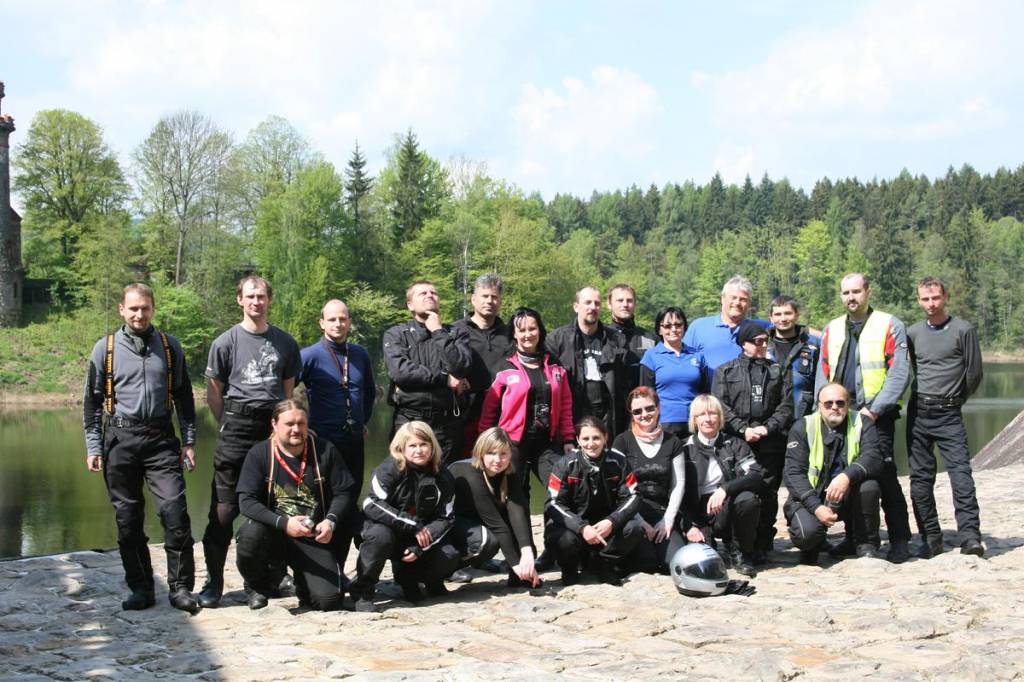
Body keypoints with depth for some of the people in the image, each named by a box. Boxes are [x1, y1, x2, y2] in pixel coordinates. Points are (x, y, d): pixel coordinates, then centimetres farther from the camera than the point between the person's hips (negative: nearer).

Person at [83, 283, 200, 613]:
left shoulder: (170, 347, 8)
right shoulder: (105, 348, 5)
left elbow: (184, 396, 12)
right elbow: (92, 401, 8)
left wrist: (189, 441, 7)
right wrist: (93, 447, 3)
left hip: (161, 438, 0)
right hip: (120, 438, 0)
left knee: (175, 511, -10)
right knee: (128, 518, 4)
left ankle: (180, 587, -1)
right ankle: (140, 589, 15)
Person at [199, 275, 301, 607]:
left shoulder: (285, 342, 11)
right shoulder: (226, 342, 2)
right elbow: (214, 393, 6)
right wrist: (231, 425, 4)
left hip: (274, 427, 3)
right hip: (237, 429, -3)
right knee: (224, 508, -4)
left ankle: (279, 573, 19)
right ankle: (214, 582, 2)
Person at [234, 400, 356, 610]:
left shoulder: (325, 451, -2)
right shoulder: (259, 453, -6)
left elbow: (344, 493, 2)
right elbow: (246, 501, -14)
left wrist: (331, 521, -17)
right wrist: (283, 523, -27)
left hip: (315, 540, 1)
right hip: (274, 533, -1)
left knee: (328, 600, -17)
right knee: (250, 533, -36)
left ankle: (303, 582, 24)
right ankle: (258, 586, -2)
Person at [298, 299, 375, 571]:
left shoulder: (360, 354, 8)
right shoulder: (310, 355, -8)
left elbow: (370, 390, 24)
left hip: (354, 440, 5)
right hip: (323, 440, -5)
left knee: (349, 507, 9)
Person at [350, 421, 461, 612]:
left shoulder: (443, 477, -4)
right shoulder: (389, 469, -16)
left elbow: (445, 518, -3)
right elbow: (372, 505, -26)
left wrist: (420, 547, -19)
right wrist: (413, 525, -31)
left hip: (422, 536, 4)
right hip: (387, 527, -4)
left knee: (449, 558, -21)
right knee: (381, 536, -38)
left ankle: (408, 577, 11)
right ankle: (362, 592, -18)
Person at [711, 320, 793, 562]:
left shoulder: (778, 371, 18)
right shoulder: (725, 371, 13)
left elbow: (786, 406, 8)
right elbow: (720, 406, 2)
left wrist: (767, 428, -8)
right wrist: (743, 429, -10)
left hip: (770, 443, 1)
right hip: (737, 442, -1)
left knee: (767, 494, -3)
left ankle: (763, 546, 3)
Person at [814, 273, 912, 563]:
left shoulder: (890, 326, 1)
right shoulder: (832, 329, 17)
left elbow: (899, 373, -7)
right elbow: (822, 374, 17)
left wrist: (875, 409, -14)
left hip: (876, 416, -5)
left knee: (884, 475, -10)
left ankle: (899, 541, -4)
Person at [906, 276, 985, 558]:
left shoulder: (963, 330, -1)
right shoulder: (913, 333, 9)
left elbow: (974, 373, 4)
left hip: (948, 415, -4)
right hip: (918, 413, 4)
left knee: (961, 475, -13)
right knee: (920, 479, 3)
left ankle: (970, 537, -14)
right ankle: (930, 539, 10)